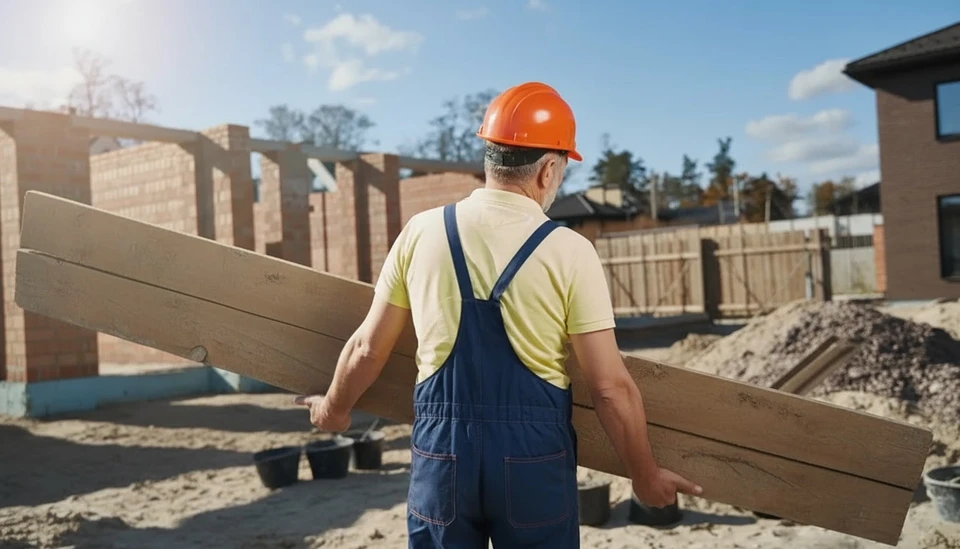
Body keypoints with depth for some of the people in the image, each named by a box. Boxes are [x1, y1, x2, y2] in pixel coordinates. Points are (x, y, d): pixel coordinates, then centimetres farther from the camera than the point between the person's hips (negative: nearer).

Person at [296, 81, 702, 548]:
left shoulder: (421, 233, -2)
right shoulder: (569, 251, -9)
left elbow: (368, 348, 5)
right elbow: (610, 387, -8)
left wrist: (334, 408, 24)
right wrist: (645, 475, 7)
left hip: (441, 452, 2)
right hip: (534, 456, -1)